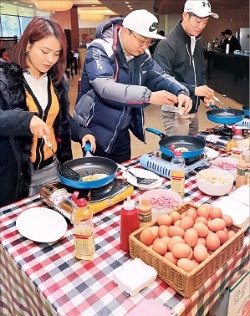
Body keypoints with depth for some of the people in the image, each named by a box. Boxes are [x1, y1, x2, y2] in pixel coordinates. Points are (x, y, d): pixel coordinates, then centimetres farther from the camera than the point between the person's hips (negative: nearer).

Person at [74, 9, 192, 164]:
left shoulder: (142, 54, 2)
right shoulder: (100, 49, -19)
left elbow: (160, 76, 6)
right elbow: (105, 86, -34)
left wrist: (180, 92, -16)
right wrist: (148, 96, -42)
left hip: (122, 129, 7)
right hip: (96, 128, -6)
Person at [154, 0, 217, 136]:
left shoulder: (198, 43, 13)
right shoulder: (166, 45, -14)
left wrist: (205, 95, 3)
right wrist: (193, 90, -24)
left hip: (193, 111, 8)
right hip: (175, 111, -8)